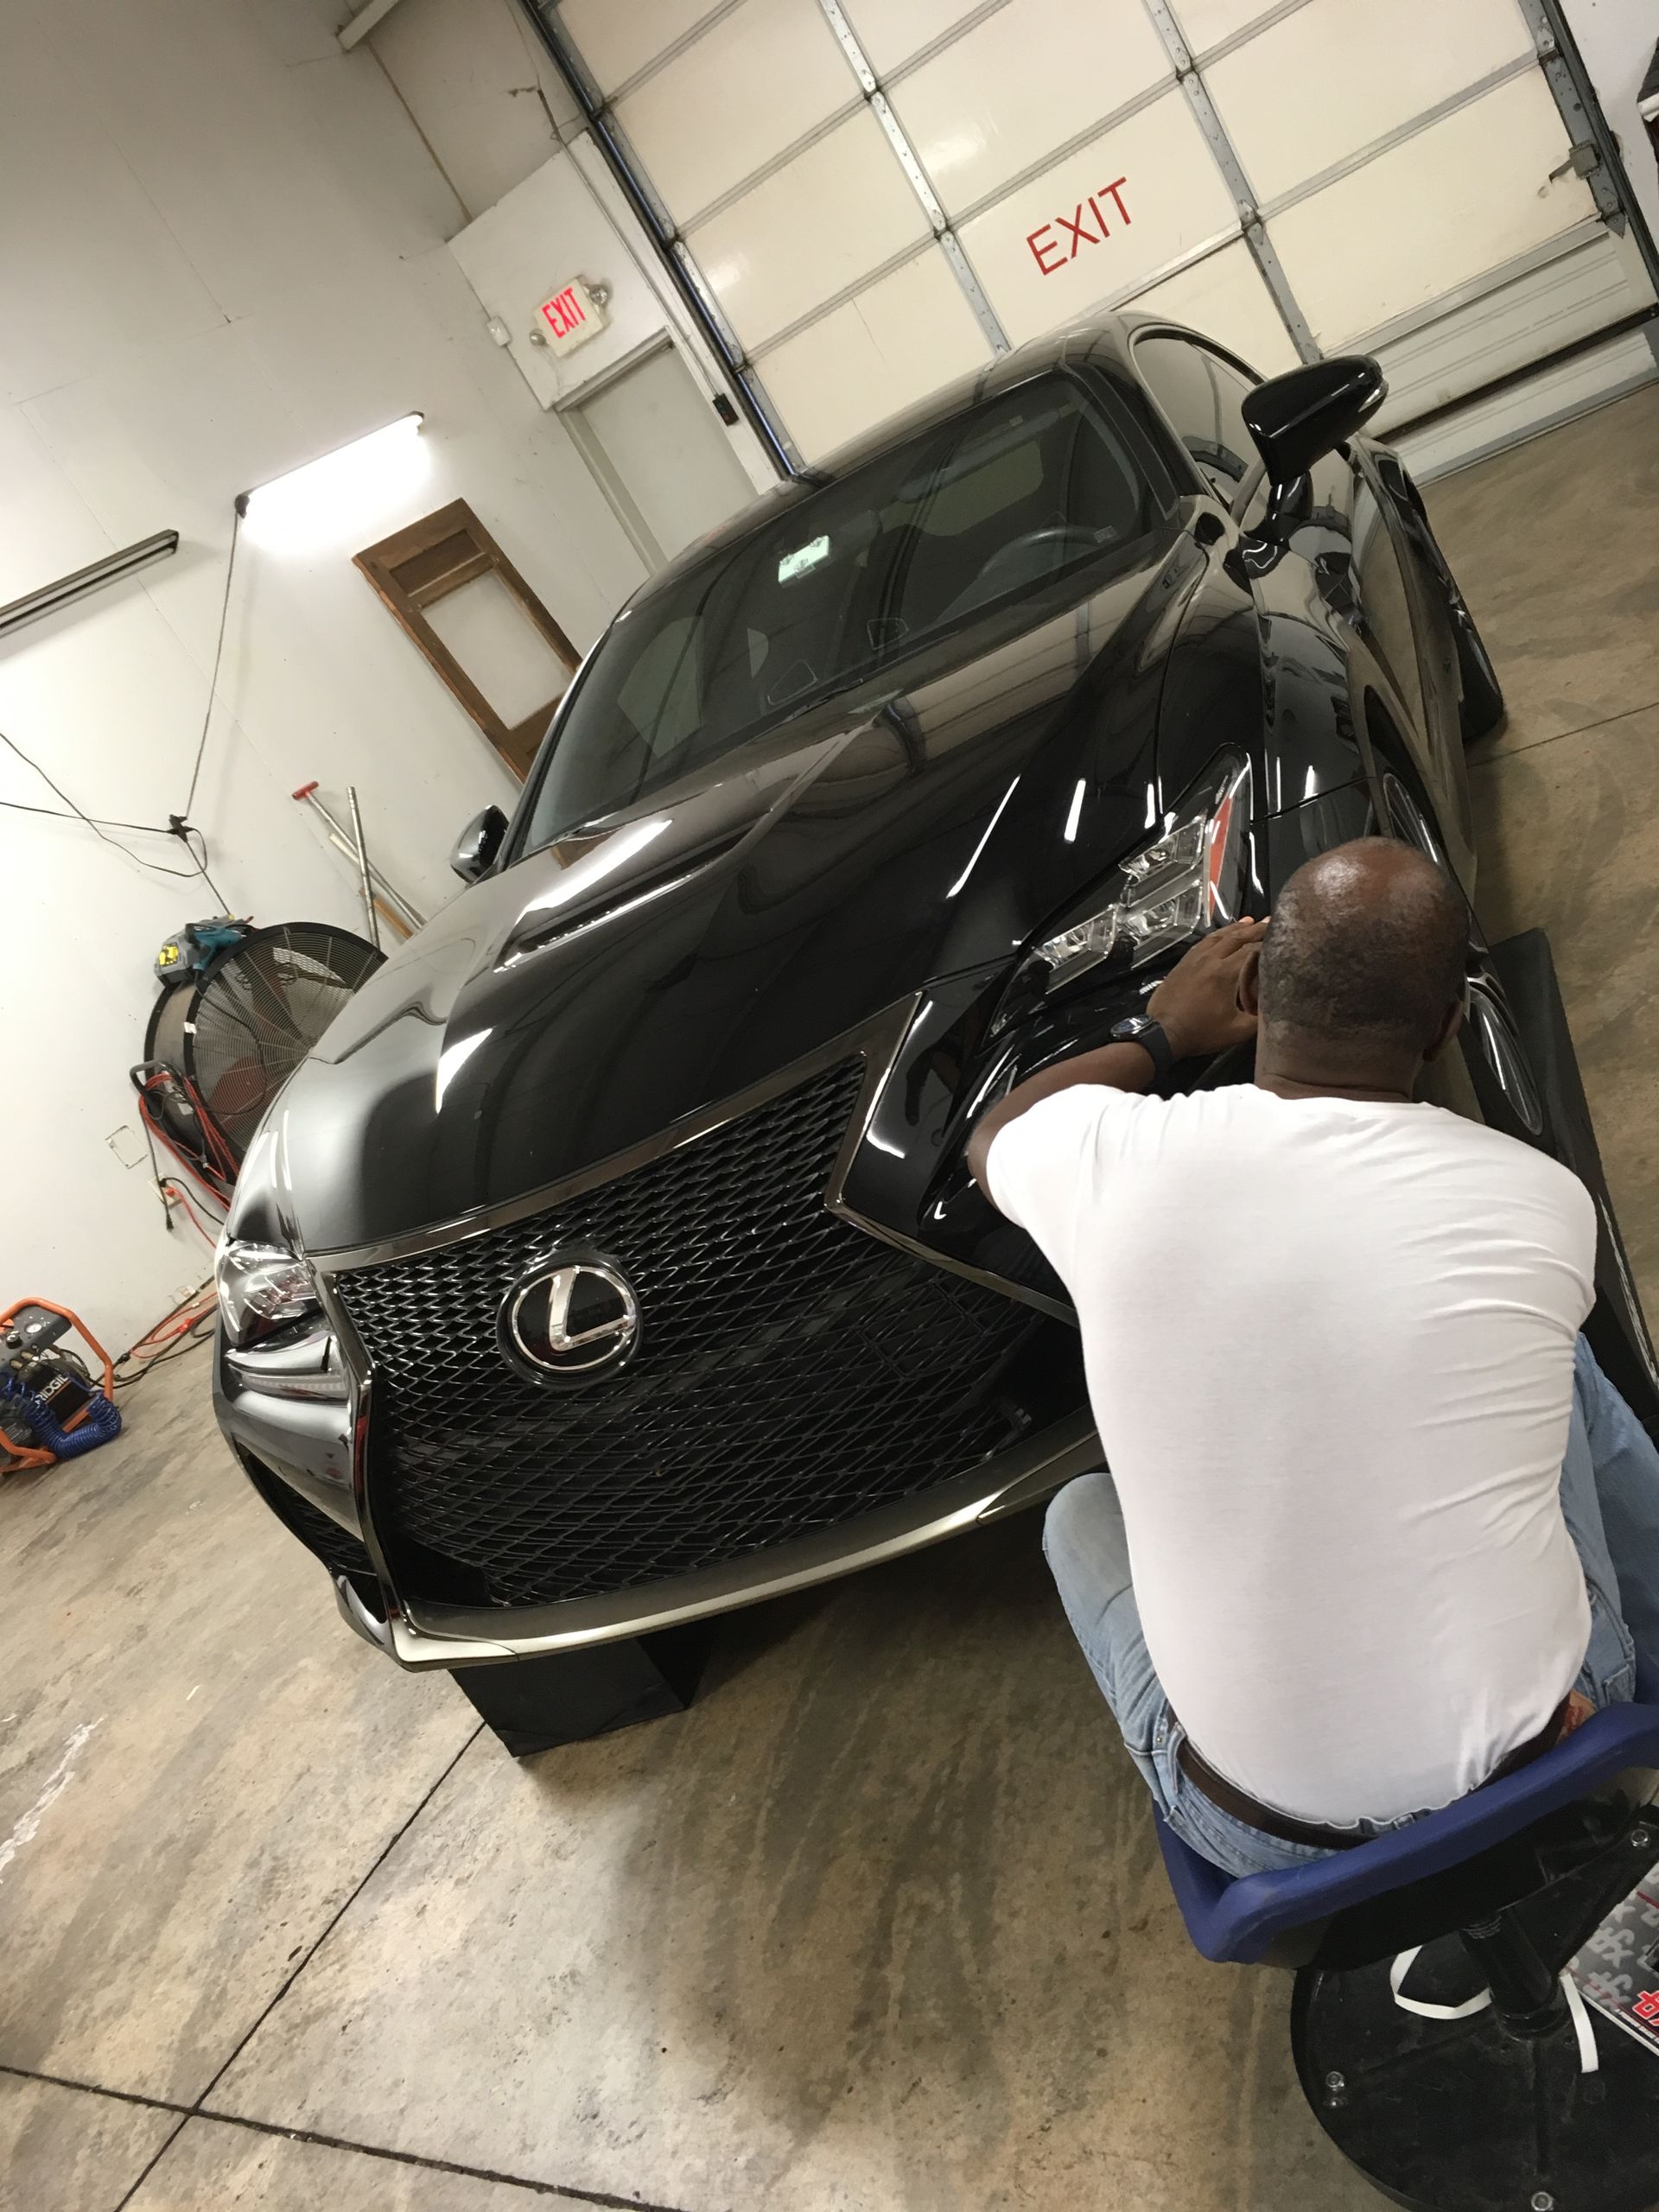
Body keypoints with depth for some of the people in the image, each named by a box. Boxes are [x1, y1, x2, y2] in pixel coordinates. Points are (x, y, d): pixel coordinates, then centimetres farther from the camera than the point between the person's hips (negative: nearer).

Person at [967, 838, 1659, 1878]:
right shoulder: (1547, 1201, -14)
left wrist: (1159, 1036, 19)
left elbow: (995, 1138, 9)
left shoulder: (1115, 1157, -18)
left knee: (1083, 1510, 28)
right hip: (1543, 1751, 2)